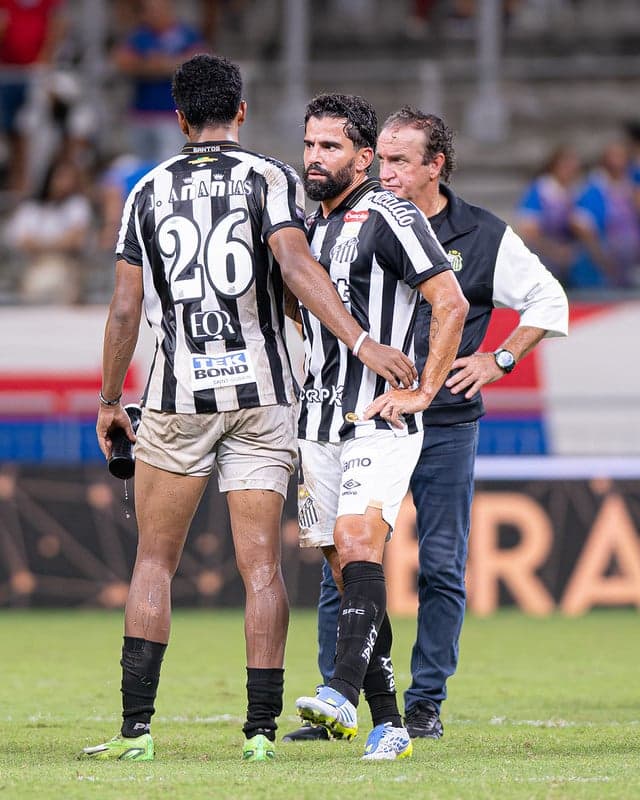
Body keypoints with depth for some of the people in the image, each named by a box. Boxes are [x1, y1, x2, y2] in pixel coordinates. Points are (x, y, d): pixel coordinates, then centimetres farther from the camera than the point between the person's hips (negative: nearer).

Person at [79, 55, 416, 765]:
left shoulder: (149, 191, 6)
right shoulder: (271, 179, 0)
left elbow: (125, 308, 5)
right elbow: (296, 266, -17)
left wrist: (110, 400, 15)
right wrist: (362, 344, -23)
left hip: (176, 396, 1)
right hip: (261, 391, -1)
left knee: (154, 561, 8)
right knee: (260, 563, 1)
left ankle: (136, 727, 1)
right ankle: (262, 728, -4)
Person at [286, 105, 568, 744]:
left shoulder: (484, 237, 1)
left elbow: (548, 301, 12)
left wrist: (497, 361, 3)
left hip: (446, 424, -1)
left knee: (441, 568, 1)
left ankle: (425, 705, 10)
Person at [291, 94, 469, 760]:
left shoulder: (388, 216, -7)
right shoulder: (310, 227, 17)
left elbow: (450, 304, -13)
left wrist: (421, 392, -15)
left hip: (380, 424, -8)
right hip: (319, 426, 8)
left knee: (357, 544, -24)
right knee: (345, 568, 5)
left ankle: (342, 694, -38)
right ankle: (387, 725, 9)